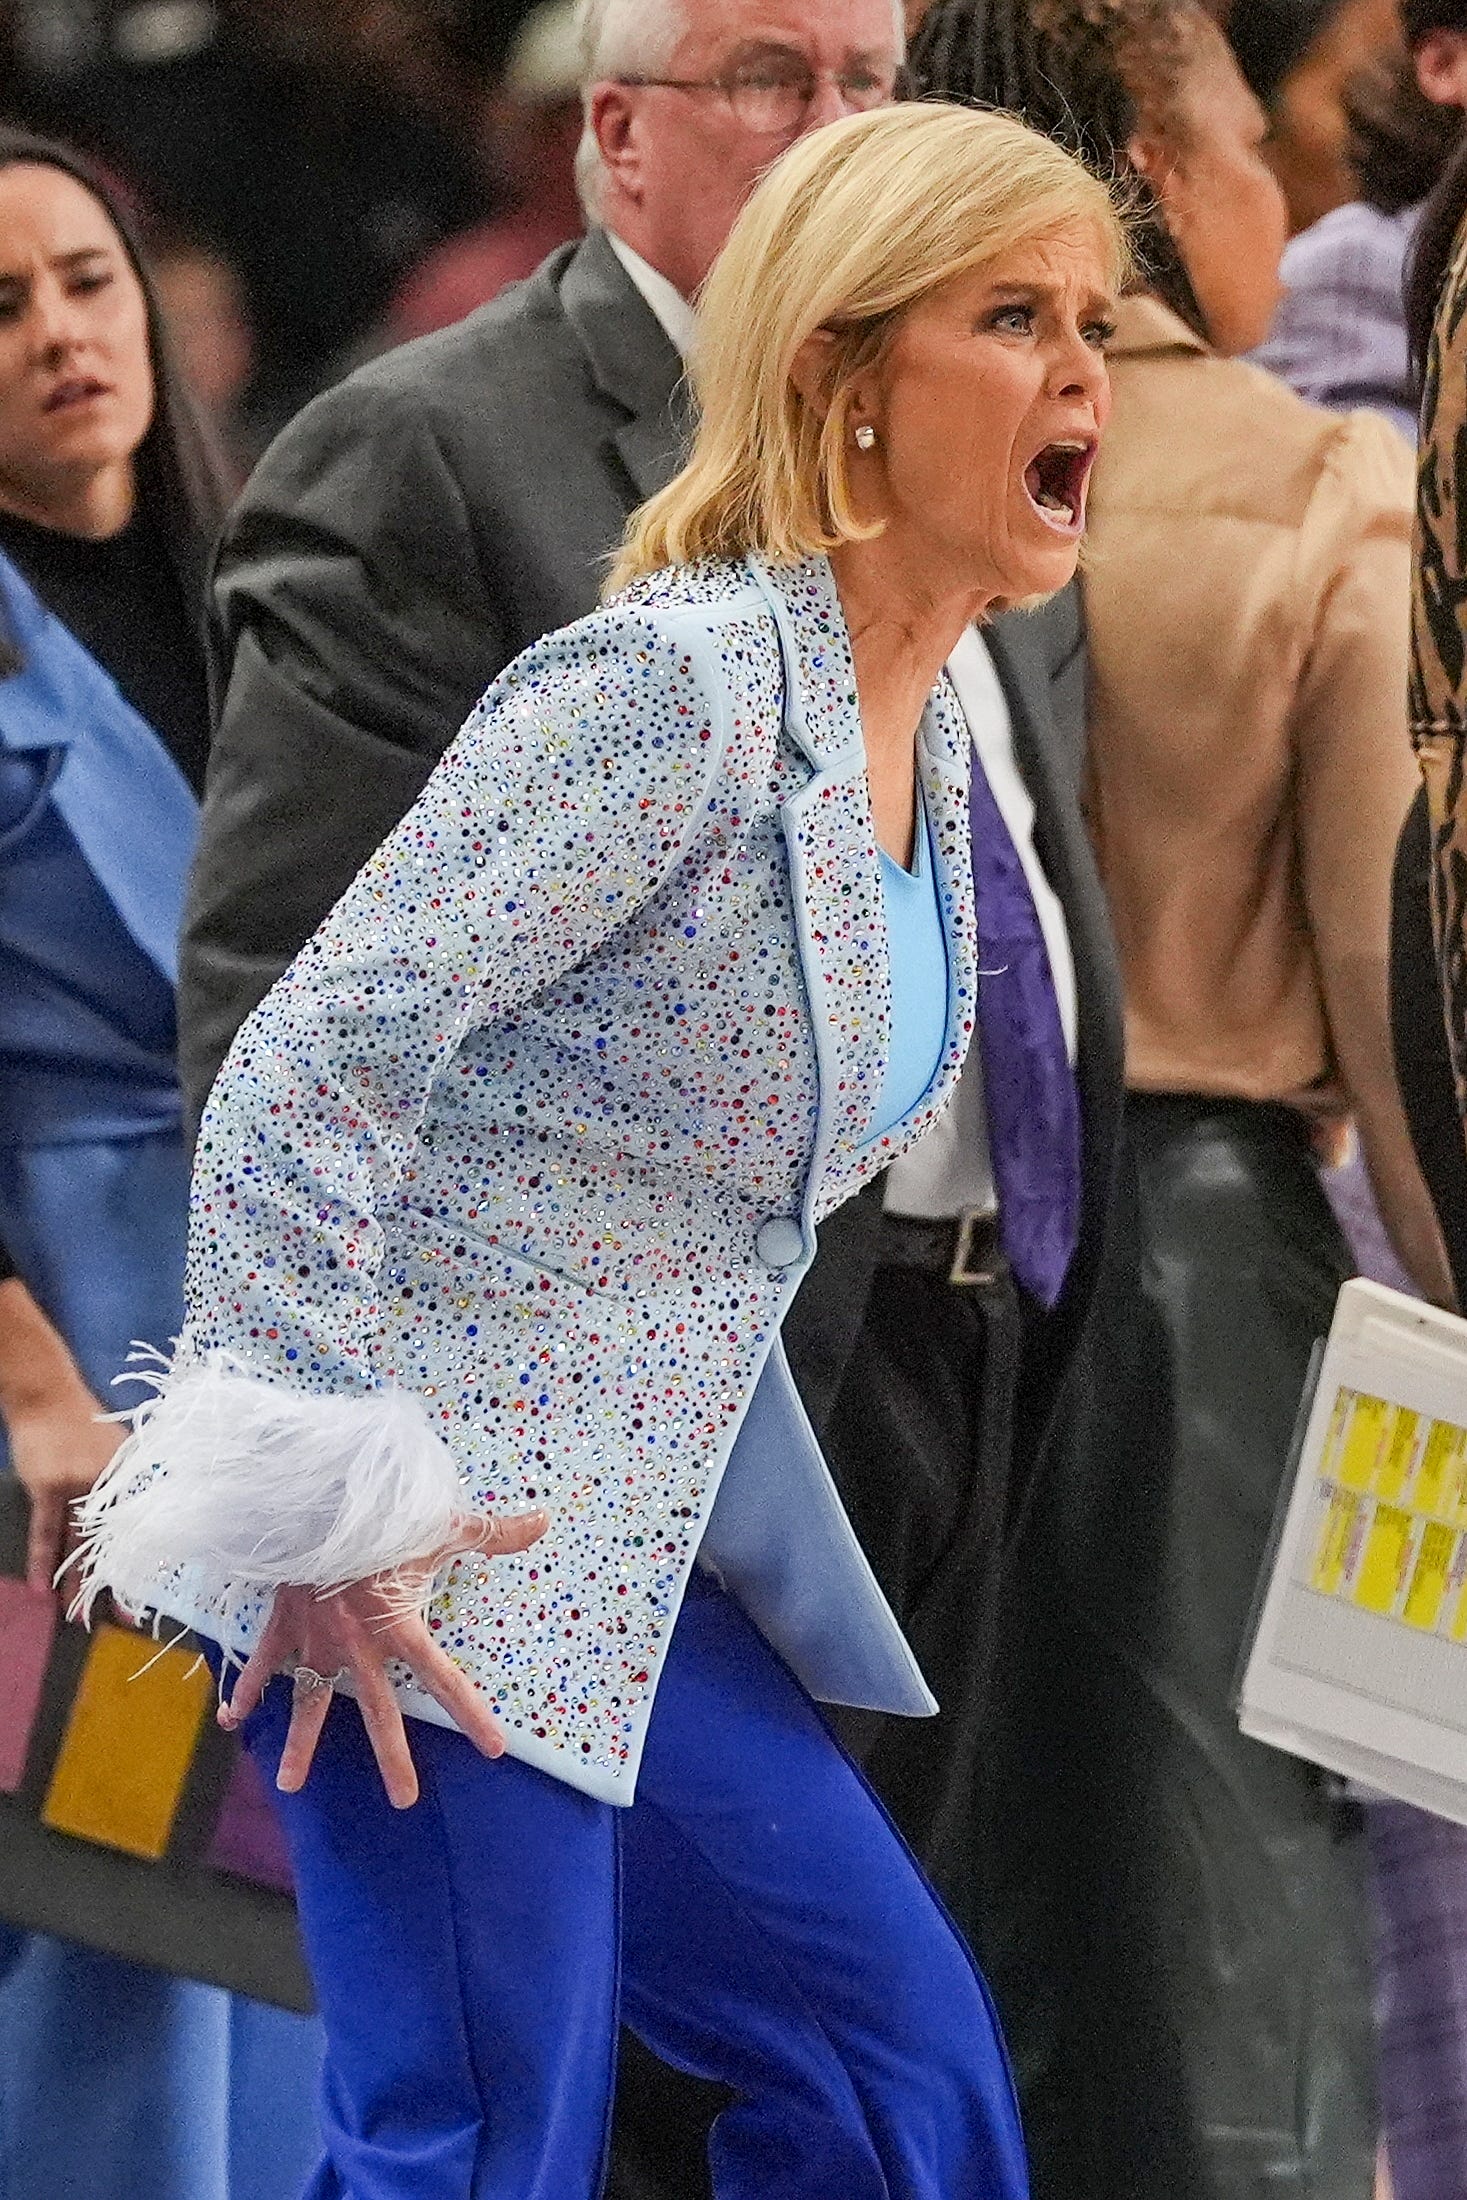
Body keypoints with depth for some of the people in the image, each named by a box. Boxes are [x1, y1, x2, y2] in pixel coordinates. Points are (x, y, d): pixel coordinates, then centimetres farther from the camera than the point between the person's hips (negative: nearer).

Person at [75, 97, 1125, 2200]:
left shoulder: (930, 750, 9)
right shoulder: (670, 691, -19)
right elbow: (306, 1071, -23)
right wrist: (325, 1512, -22)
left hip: (635, 1554, 9)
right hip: (433, 1557, -9)